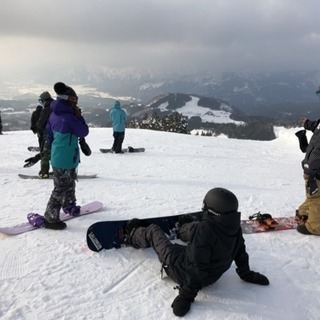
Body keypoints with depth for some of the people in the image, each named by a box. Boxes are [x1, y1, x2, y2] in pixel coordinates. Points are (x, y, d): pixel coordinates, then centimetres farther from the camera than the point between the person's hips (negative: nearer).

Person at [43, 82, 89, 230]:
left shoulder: (54, 114, 4)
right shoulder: (69, 118, -24)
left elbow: (49, 135, 13)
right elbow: (84, 131, -13)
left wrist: (54, 150, 23)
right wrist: (79, 116, -7)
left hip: (57, 156, 9)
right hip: (66, 159, -9)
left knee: (70, 184, 26)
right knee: (61, 188, 0)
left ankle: (69, 205, 44)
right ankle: (50, 218, 8)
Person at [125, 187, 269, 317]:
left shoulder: (204, 229, -39)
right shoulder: (235, 227, -18)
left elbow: (197, 266, -35)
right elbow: (240, 253, -2)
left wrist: (186, 296, -24)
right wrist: (246, 274, 16)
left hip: (182, 273, -6)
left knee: (153, 230, 17)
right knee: (194, 227, 29)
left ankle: (134, 236, 51)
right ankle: (183, 230, 67)